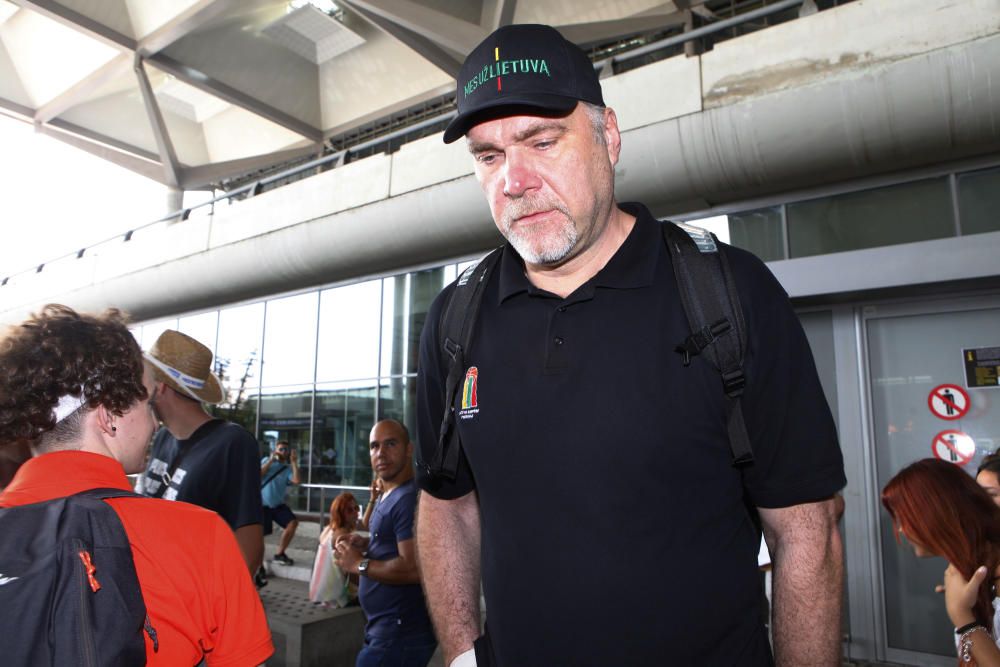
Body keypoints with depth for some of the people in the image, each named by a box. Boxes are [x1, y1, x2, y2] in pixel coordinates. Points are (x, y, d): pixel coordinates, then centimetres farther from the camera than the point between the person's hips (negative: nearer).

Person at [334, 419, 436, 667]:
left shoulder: (409, 499, -20)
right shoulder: (388, 497, 12)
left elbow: (413, 569, -28)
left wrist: (359, 564, -15)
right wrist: (366, 545, 6)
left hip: (400, 634, -10)